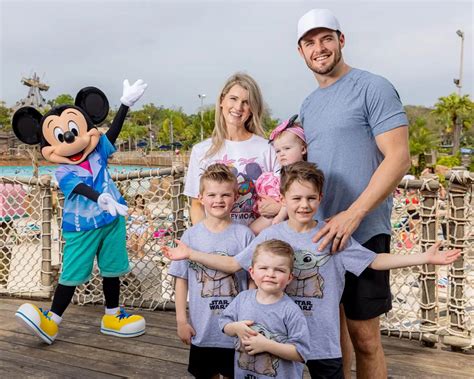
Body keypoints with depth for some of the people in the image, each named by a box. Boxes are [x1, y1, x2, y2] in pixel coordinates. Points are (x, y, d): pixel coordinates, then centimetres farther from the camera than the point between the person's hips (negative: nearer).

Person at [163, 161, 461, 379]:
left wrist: (424, 258, -13)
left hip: (323, 339, 0)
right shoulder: (269, 236, -6)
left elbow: (375, 261, -6)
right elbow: (232, 264, -1)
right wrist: (190, 254, -5)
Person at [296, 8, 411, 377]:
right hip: (316, 233, 6)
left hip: (362, 232, -6)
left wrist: (352, 215, -21)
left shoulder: (373, 88, -5)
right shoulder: (308, 105, 15)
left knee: (363, 336, 3)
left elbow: (399, 158, -13)